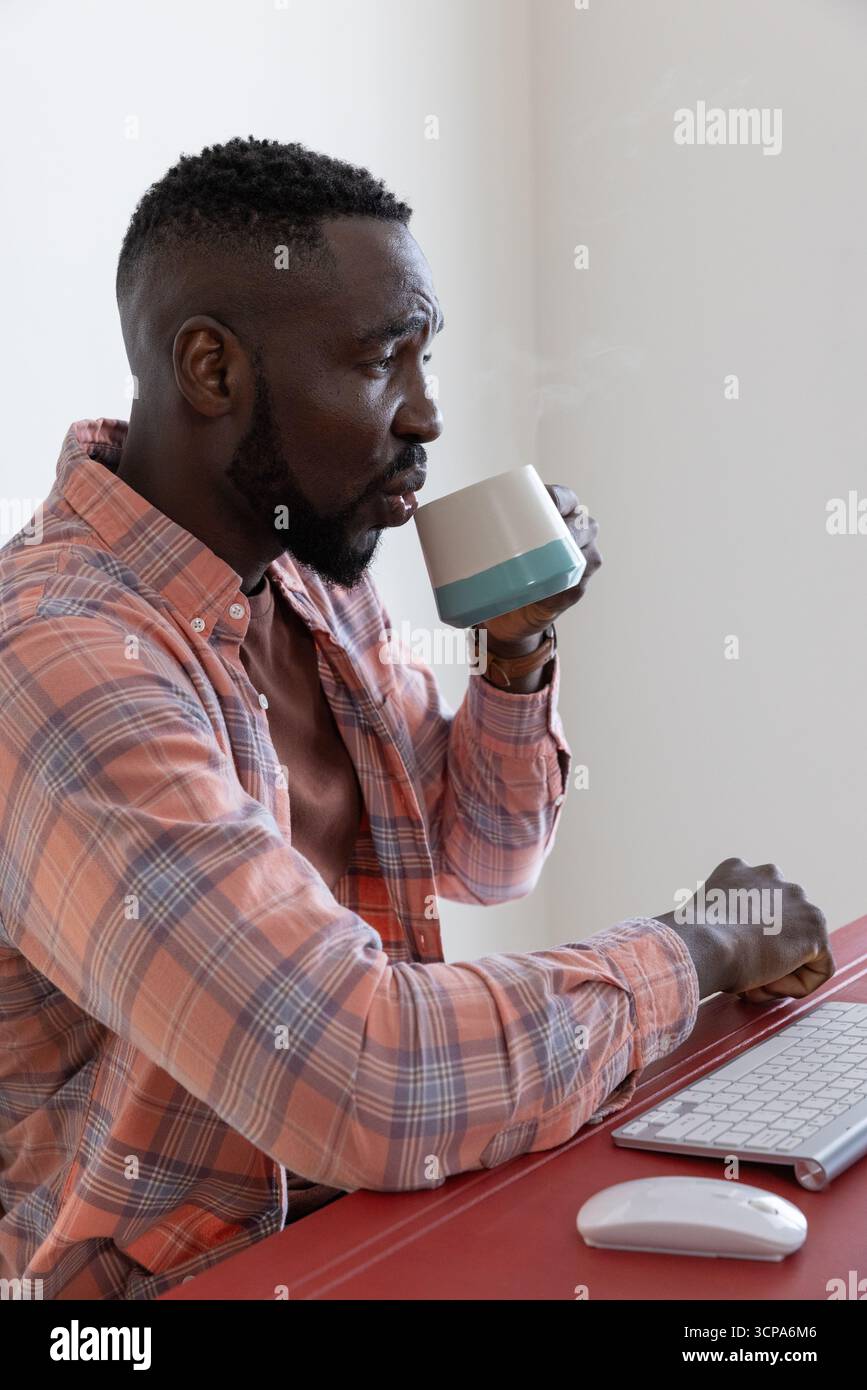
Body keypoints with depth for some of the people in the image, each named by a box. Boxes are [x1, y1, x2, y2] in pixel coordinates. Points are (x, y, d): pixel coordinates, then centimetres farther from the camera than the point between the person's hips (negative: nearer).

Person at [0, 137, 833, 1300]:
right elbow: (365, 1079, -31)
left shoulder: (315, 577, 3)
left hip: (375, 1205, 8)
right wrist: (700, 952, -16)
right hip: (198, 1275, -7)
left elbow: (484, 859, 16)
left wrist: (519, 649, -3)